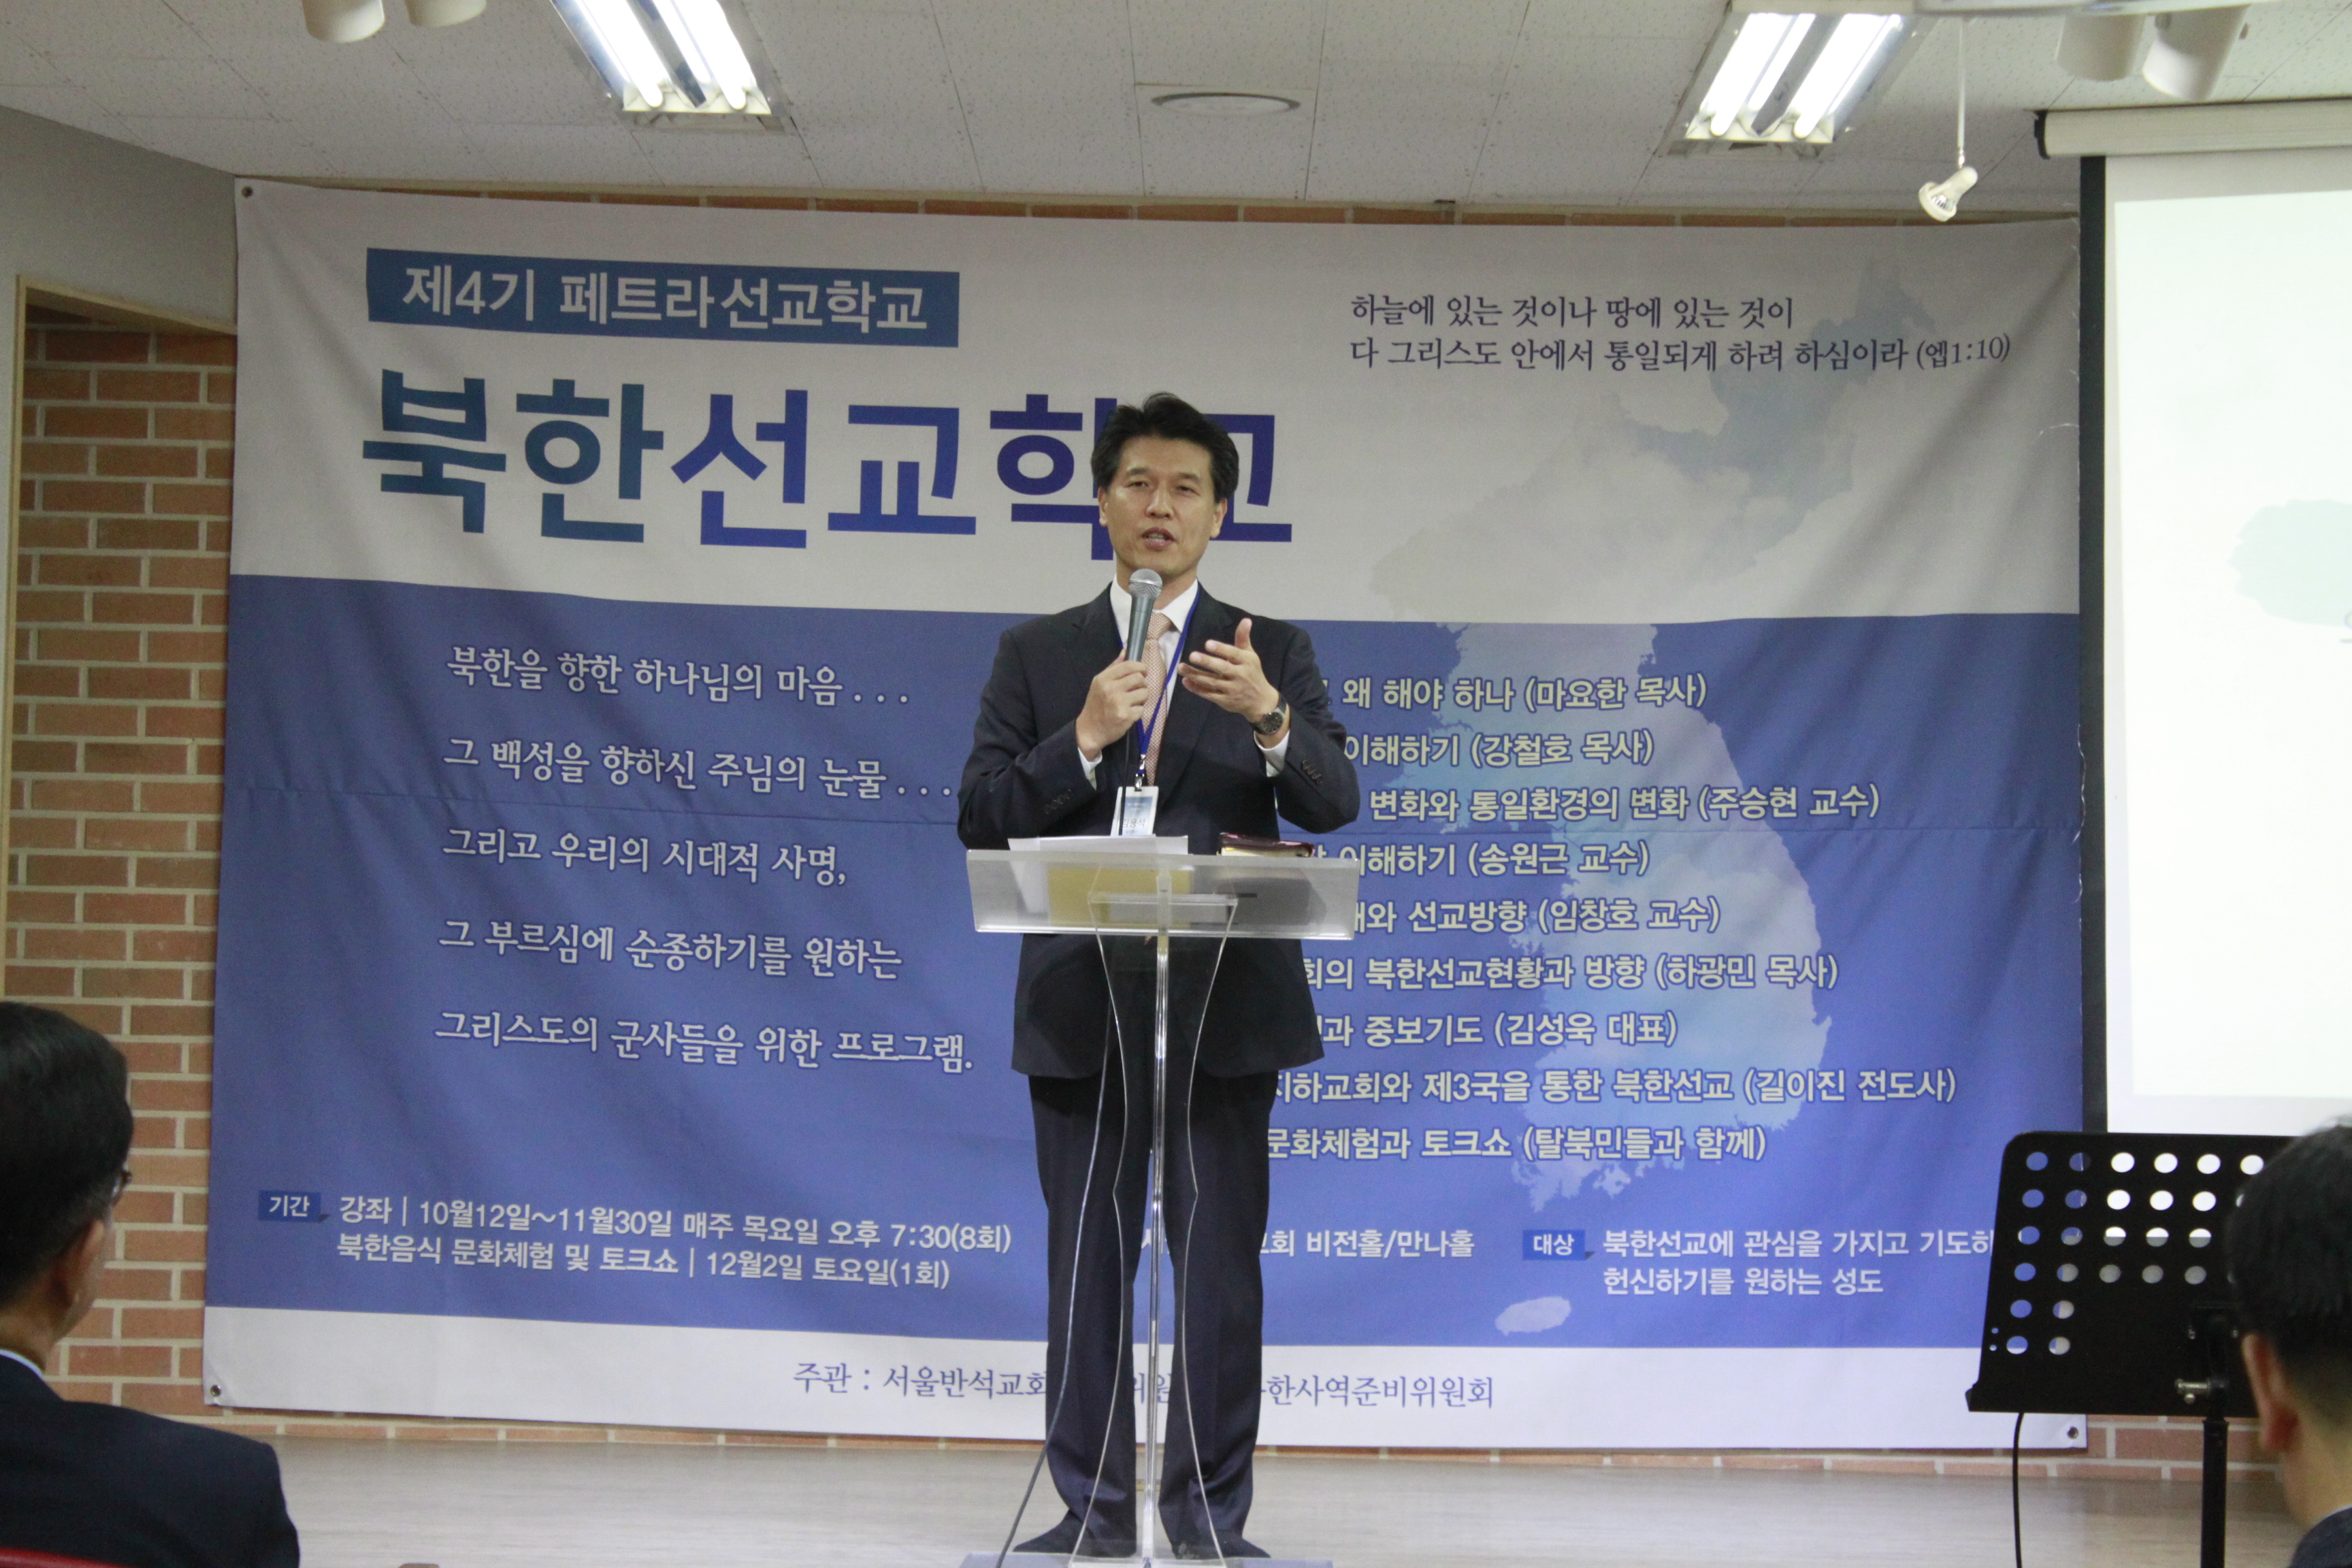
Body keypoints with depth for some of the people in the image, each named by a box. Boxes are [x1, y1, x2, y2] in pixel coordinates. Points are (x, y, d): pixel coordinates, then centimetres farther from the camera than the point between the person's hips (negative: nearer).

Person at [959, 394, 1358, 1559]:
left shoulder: (1273, 654, 8)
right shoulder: (1036, 655, 9)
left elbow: (1334, 803, -5)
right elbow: (982, 819, 1)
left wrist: (1268, 718, -24)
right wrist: (1083, 741, -15)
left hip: (1225, 999, -1)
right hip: (1082, 1002, 1)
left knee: (1220, 1257, -1)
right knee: (1088, 1257, 4)